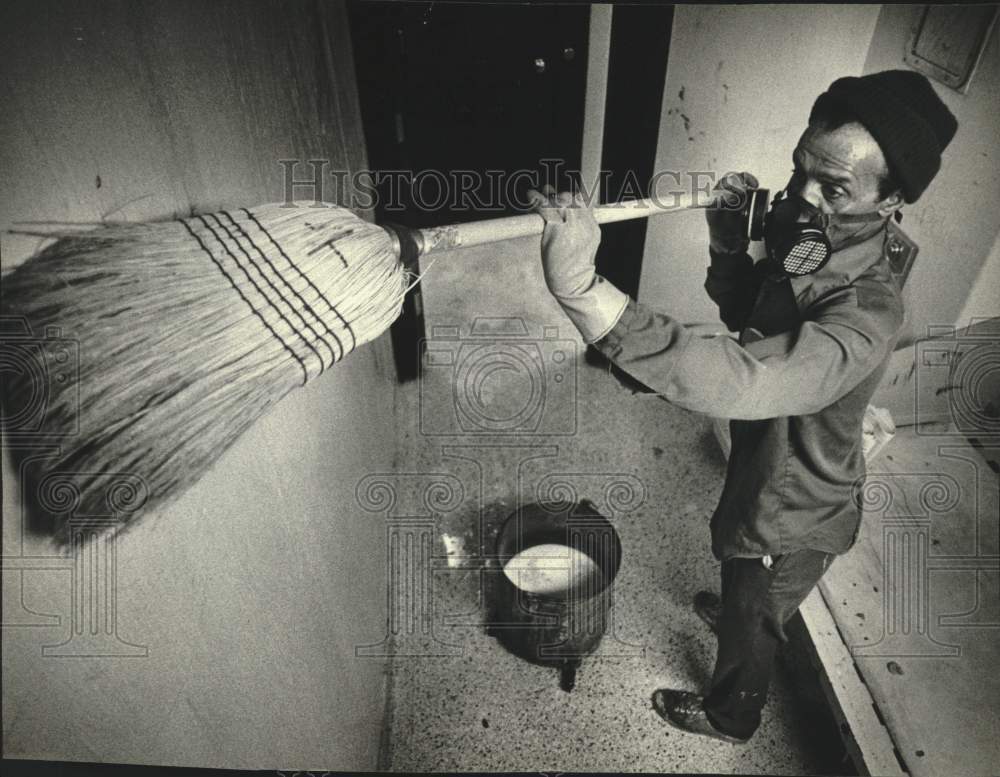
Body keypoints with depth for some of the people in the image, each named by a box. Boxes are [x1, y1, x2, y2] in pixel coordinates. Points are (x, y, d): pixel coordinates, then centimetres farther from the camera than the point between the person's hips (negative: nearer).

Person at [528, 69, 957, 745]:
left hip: (790, 522, -7)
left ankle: (729, 715, 55)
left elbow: (740, 380, -57)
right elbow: (744, 316, 1)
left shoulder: (866, 314, -40)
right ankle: (736, 609, 71)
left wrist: (582, 288, -68)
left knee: (751, 631, 24)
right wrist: (728, 243, -20)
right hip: (764, 469, 7)